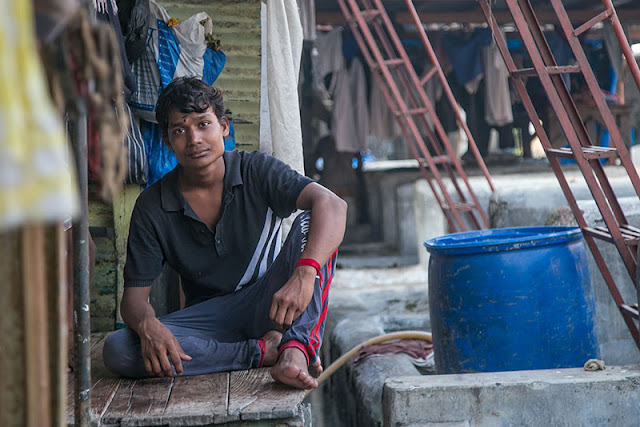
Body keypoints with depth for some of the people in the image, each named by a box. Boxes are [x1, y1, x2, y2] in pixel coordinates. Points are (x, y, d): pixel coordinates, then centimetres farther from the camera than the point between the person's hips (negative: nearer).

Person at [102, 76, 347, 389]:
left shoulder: (255, 170, -6)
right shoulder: (152, 208, -2)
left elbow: (332, 205, -22)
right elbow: (134, 295, -3)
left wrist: (304, 274, -41)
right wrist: (147, 325, -30)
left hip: (269, 305, -1)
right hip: (209, 316, 1)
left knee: (310, 223, -25)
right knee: (117, 351, -25)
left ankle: (296, 349, -41)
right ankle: (263, 351, -26)